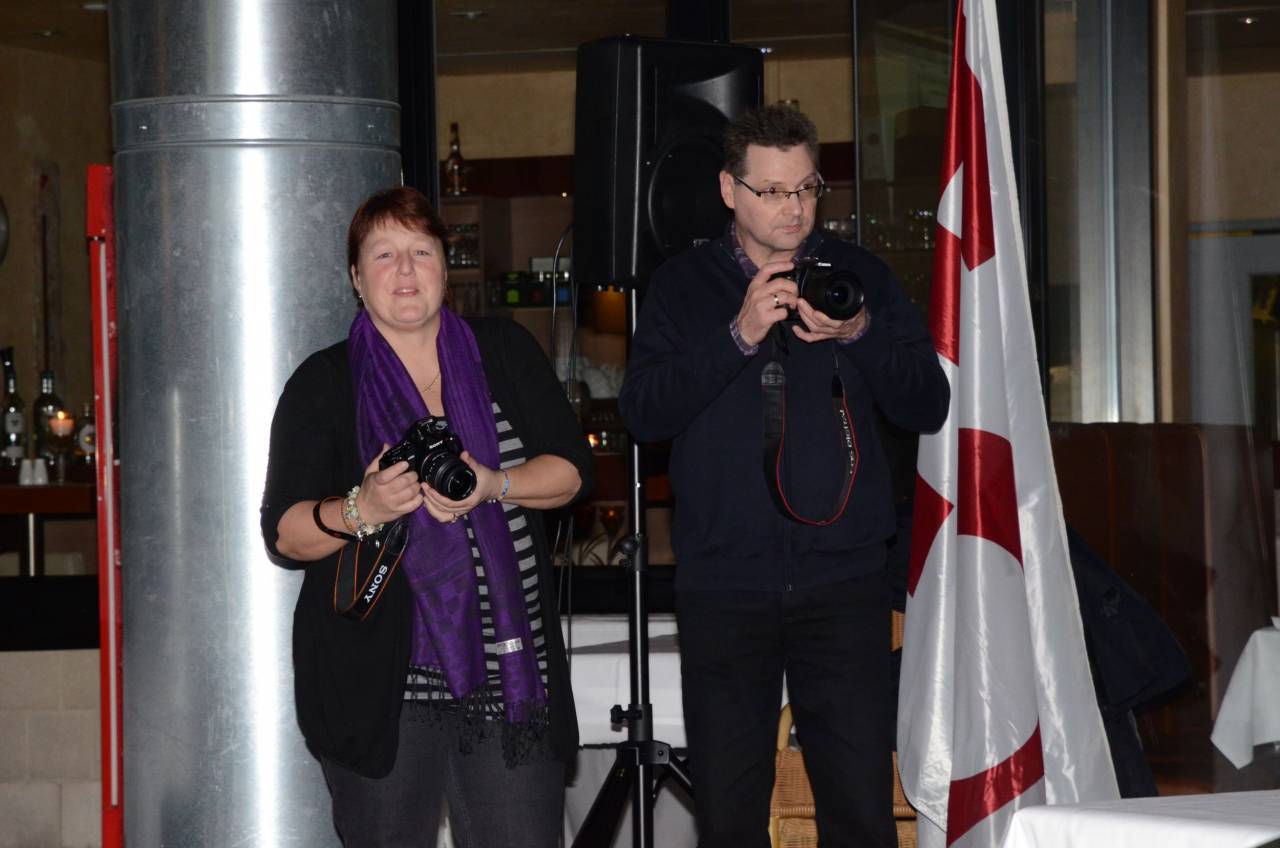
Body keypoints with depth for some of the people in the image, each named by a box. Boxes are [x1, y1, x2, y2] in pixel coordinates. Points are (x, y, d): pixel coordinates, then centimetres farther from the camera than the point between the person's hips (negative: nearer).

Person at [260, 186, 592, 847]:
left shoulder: (505, 352, 11)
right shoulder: (323, 384, 4)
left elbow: (572, 468, 6)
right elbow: (284, 535, -1)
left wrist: (493, 486, -13)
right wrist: (363, 511, -21)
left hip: (507, 669, 2)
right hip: (380, 683, -2)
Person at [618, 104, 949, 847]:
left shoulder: (860, 277, 8)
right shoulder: (683, 286, 6)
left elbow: (928, 408, 4)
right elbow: (643, 411, -6)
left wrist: (859, 336, -13)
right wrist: (739, 335, -16)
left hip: (843, 582, 0)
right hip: (723, 585, 0)